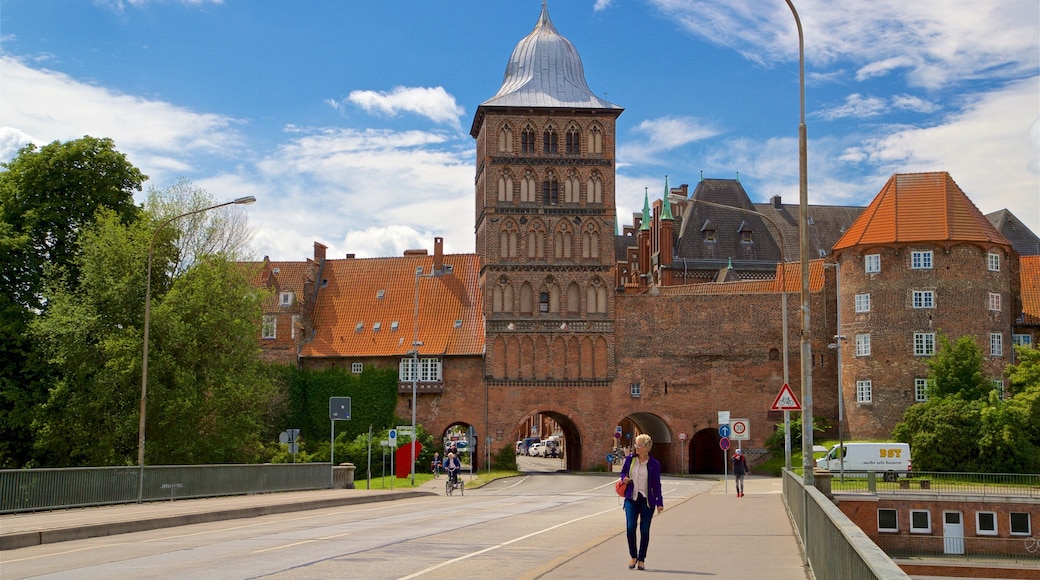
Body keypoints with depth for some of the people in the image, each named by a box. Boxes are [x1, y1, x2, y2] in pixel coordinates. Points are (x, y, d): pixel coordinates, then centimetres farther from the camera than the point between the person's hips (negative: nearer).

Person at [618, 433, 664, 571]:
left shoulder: (654, 464, -3)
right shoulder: (630, 459, 2)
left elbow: (657, 484, 1)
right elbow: (623, 472, 18)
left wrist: (659, 503, -2)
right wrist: (624, 478, -6)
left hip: (647, 500, -1)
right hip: (631, 499, 1)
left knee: (644, 530, 3)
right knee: (630, 527, -10)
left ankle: (641, 559, 15)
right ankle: (633, 556, 10)